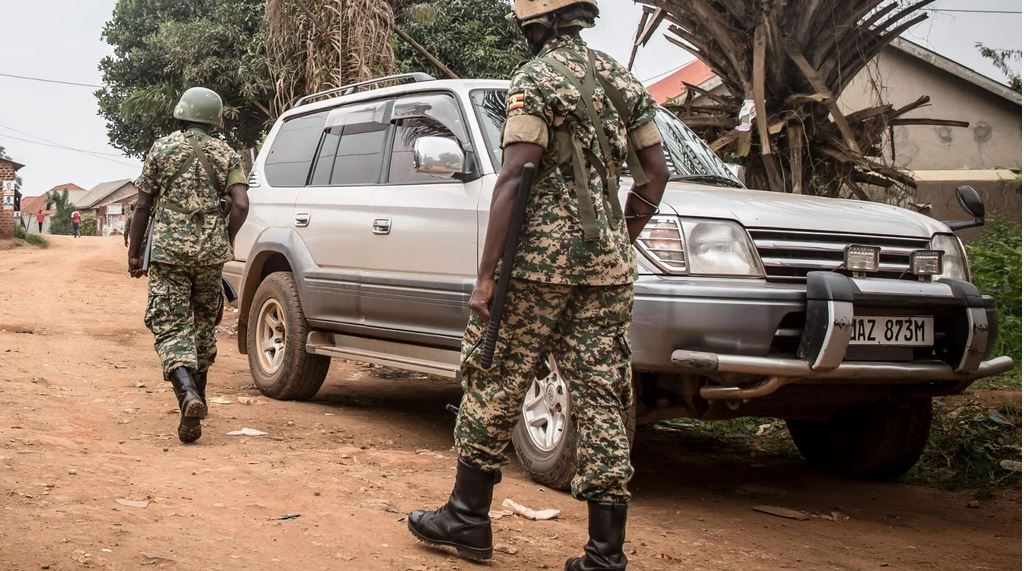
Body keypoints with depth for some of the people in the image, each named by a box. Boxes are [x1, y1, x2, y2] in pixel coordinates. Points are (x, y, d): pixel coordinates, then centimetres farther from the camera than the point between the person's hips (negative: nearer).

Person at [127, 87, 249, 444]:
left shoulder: (162, 149, 4)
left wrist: (134, 253, 11)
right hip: (210, 253, 2)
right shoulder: (226, 155, 7)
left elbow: (143, 206, 3)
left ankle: (187, 393, -28)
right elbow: (240, 205, -5)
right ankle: (197, 397, 24)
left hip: (168, 251, -2)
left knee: (171, 326, -5)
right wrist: (224, 242, 9)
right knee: (203, 324, 17)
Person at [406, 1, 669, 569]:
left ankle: (466, 518, 17)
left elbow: (512, 180, -14)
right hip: (608, 263, 6)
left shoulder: (535, 80, -6)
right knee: (601, 399, 5)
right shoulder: (623, 81, 14)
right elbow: (655, 175, 14)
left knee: (494, 385, 7)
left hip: (539, 257, -6)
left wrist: (486, 274, -14)